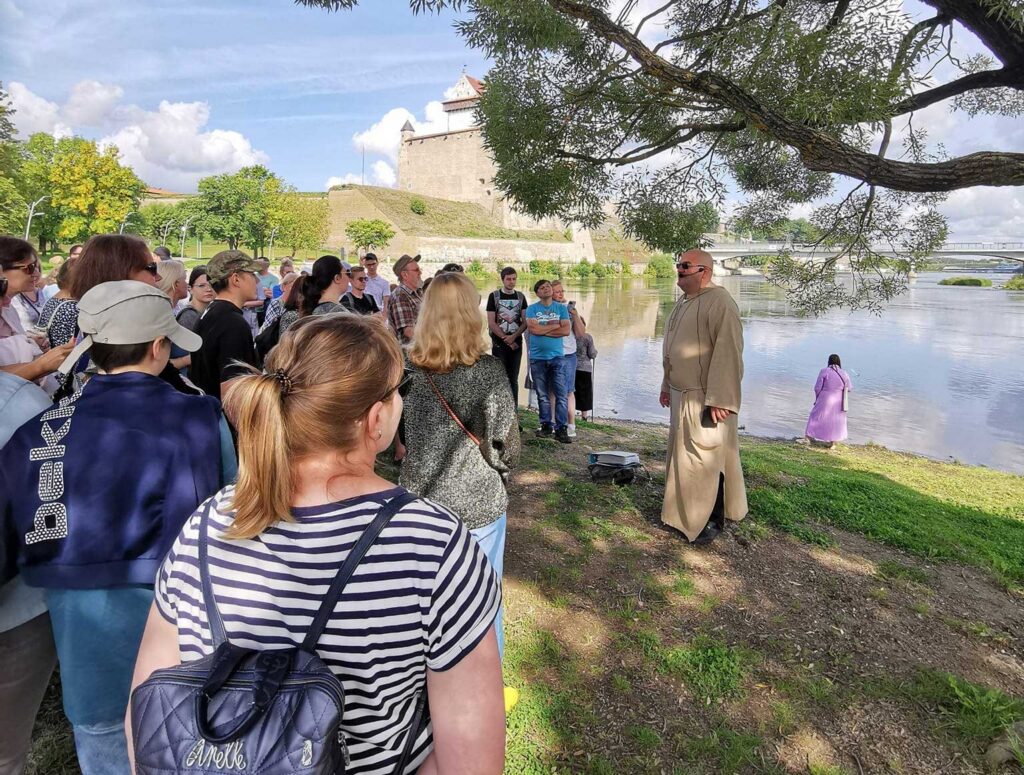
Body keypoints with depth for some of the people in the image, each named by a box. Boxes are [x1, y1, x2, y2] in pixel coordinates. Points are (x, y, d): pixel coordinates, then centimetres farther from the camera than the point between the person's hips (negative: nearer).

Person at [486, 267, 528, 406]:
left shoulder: (520, 296, 8)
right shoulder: (494, 296, -1)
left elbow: (525, 322, 2)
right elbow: (491, 323, -6)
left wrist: (513, 336, -13)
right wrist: (506, 339, -10)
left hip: (516, 343, 3)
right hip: (499, 343, -3)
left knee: (513, 379, 6)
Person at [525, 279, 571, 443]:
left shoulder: (562, 308, 7)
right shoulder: (532, 309, 4)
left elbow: (566, 331, -4)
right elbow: (532, 328, -12)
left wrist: (543, 330, -7)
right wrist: (555, 326, -6)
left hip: (557, 357, 0)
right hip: (537, 357, 0)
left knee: (561, 394, -7)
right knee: (542, 395, 7)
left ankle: (561, 428, -3)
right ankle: (546, 425, 19)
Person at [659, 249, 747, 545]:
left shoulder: (719, 302, -17)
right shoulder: (683, 303, 13)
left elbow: (728, 353, -22)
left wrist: (718, 400, -25)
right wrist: (666, 386, 21)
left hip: (705, 398, -9)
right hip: (681, 395, 9)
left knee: (706, 459, 0)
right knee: (682, 455, 18)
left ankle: (712, 520, 16)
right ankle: (686, 512, 33)